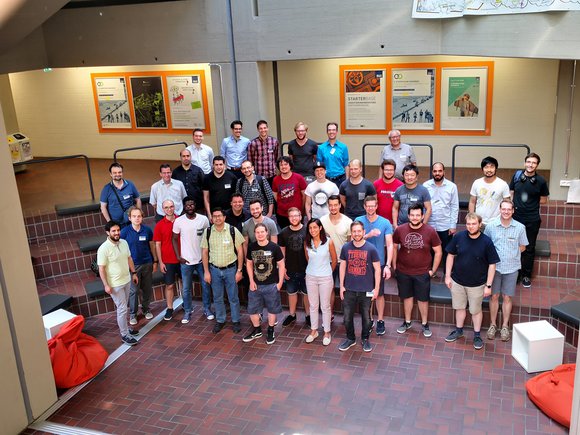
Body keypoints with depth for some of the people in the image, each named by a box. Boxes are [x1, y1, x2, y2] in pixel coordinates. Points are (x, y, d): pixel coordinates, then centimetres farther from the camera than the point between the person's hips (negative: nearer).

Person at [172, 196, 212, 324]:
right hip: (186, 261, -1)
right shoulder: (179, 221, -7)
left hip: (202, 259, 1)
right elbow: (174, 239, 2)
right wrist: (178, 256, -4)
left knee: (206, 285, 11)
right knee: (186, 288, 8)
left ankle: (207, 309, 26)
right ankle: (187, 311, 22)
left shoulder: (203, 219, -6)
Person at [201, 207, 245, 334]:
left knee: (233, 297, 8)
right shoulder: (207, 232, -3)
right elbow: (204, 252, 3)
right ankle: (220, 320, 30)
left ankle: (236, 321, 24)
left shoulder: (233, 231, -9)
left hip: (230, 269, -2)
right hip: (214, 270, 2)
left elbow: (240, 251, -4)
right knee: (217, 298, 14)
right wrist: (206, 272, 0)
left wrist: (239, 270, -6)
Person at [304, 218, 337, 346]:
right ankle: (314, 330, 28)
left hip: (325, 278, -3)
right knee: (313, 305, 13)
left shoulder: (328, 242, -13)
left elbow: (334, 260, 0)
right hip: (311, 277, 3)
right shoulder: (307, 243, -3)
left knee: (325, 306, 7)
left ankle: (327, 332, 21)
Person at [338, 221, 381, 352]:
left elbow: (377, 269, -4)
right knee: (347, 316, 9)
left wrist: (376, 288, -5)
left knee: (366, 316, 11)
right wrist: (341, 286, 4)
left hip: (366, 290, -2)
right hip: (349, 289, 2)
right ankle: (350, 339, 29)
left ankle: (365, 339, 31)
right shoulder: (346, 248, -3)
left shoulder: (371, 249, -9)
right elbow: (342, 267, 6)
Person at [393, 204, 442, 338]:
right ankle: (407, 322, 34)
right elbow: (394, 247, 5)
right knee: (407, 296, 17)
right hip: (403, 272, 1)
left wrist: (433, 270, -4)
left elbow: (438, 252, -3)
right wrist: (394, 266, 4)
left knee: (423, 299, 10)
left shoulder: (430, 231, -12)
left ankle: (425, 324, 29)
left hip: (423, 273, -1)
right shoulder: (400, 229, -9)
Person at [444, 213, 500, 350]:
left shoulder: (486, 242, -16)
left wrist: (488, 285, -11)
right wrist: (448, 275, 0)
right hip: (457, 281, 2)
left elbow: (492, 265, -10)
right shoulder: (458, 237, -10)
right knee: (460, 307, 18)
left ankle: (477, 335, 31)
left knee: (476, 310, 13)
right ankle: (458, 330, 38)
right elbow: (451, 255, 1)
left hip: (477, 284, -2)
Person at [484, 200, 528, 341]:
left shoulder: (520, 227, -4)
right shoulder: (491, 226, -4)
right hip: (494, 266, 0)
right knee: (494, 296, 8)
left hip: (511, 268, 0)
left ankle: (505, 326, 20)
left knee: (507, 297, 8)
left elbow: (522, 247, 7)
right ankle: (493, 325, 21)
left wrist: (511, 255, -4)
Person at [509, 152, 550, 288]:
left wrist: (531, 201, -3)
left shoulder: (541, 181, -7)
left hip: (532, 220, -1)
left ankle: (526, 275, 24)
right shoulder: (517, 175, -2)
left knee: (529, 248, 10)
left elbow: (544, 200, 5)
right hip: (516, 218, 1)